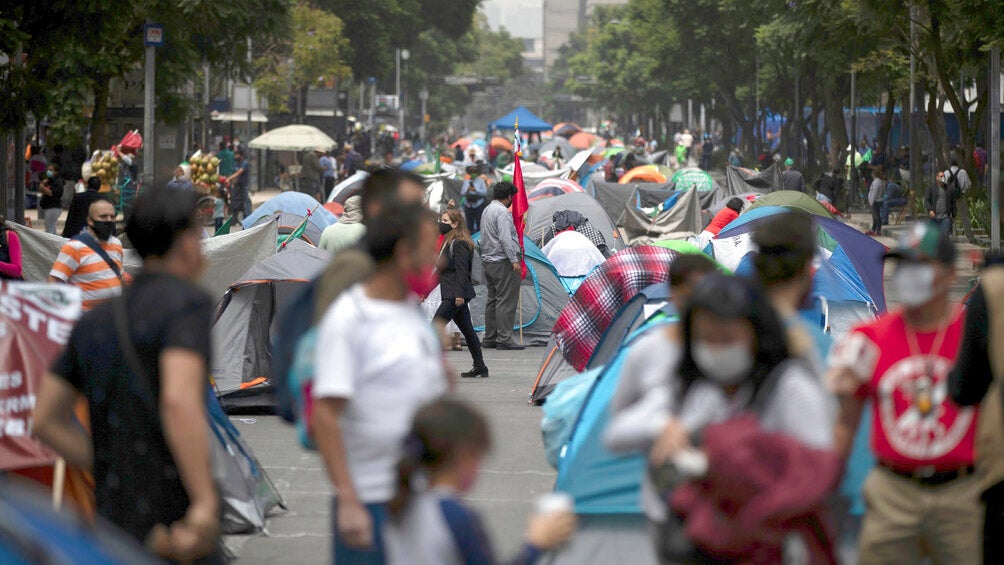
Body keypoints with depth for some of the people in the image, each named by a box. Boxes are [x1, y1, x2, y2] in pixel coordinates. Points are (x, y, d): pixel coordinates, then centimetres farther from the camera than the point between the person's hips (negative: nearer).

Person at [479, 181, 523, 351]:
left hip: (488, 260, 10)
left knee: (493, 299, 13)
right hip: (503, 261, -10)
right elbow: (505, 239, -22)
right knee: (506, 300, -9)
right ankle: (504, 338, -11)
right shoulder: (502, 212, -14)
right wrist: (514, 260, -21)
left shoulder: (486, 210, 17)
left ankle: (489, 338, 15)